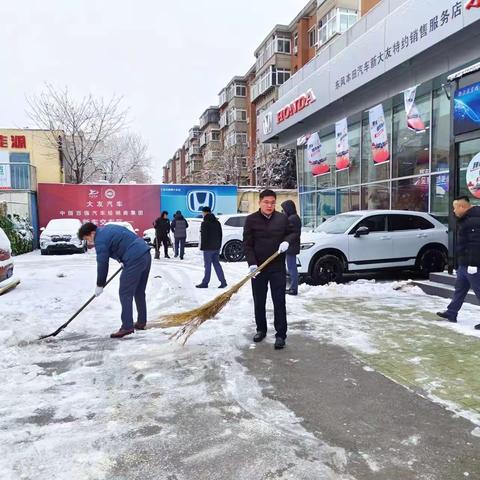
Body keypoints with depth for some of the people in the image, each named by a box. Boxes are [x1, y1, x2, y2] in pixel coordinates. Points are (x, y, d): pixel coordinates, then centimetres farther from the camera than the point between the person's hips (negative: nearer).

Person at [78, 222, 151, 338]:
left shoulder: (100, 241, -7)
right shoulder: (108, 228, 21)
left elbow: (102, 264, -6)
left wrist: (100, 285, 6)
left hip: (134, 260, -10)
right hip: (146, 254, 10)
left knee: (125, 293, -5)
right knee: (139, 292, 16)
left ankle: (127, 326, -6)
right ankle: (141, 322, 24)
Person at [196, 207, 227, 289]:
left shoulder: (205, 223, -12)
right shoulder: (217, 223, 12)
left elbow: (203, 236, -14)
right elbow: (220, 235, 15)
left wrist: (202, 247, -7)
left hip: (208, 248, -7)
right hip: (216, 247, 7)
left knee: (208, 265, -1)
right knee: (216, 264, 11)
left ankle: (205, 283, 6)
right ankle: (223, 282, 6)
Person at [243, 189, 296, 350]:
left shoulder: (282, 218, 1)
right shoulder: (251, 219, -4)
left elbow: (292, 233, 15)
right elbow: (247, 244, -5)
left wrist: (286, 241, -8)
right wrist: (252, 263, -17)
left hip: (278, 267, 0)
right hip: (258, 267, 0)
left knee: (279, 302, 0)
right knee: (259, 301, 12)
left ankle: (280, 334, 8)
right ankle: (261, 329, 30)